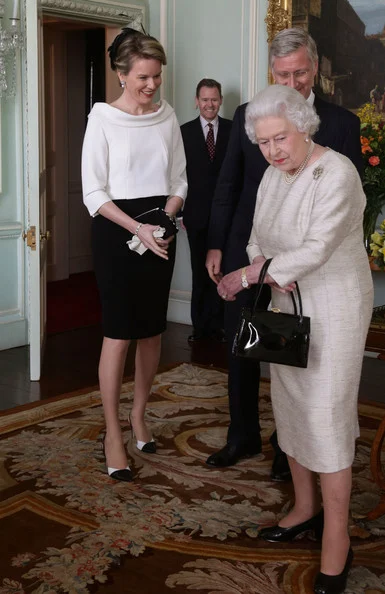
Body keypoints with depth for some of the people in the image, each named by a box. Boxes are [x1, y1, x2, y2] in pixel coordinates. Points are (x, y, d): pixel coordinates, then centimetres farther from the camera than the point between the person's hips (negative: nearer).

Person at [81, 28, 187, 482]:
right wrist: (138, 228, -18)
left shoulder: (167, 117, 5)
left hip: (160, 229, 4)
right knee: (118, 334, -6)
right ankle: (112, 434, 4)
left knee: (152, 330, 9)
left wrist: (165, 219, -8)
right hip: (116, 231, -4)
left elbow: (179, 180, 10)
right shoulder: (103, 118, -6)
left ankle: (138, 415, 26)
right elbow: (94, 192, -9)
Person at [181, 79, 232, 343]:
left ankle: (216, 324, 17)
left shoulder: (233, 130, 1)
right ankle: (200, 324, 20)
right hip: (197, 212, 0)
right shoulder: (185, 132, 2)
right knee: (200, 271, 10)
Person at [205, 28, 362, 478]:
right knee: (240, 349, 12)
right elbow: (227, 185, 7)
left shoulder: (341, 123, -3)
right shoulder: (247, 116, 4)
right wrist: (215, 245, 3)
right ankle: (243, 436, 30)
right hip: (246, 251, 3)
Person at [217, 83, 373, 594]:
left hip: (333, 308, -8)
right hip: (287, 304, 8)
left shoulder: (337, 174, -19)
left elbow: (316, 249, -25)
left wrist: (246, 277, -20)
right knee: (291, 408, 13)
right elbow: (258, 237, 8)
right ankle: (305, 508, 31)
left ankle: (336, 540, 6)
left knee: (326, 416, -6)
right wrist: (268, 270, -15)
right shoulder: (274, 174, 6)